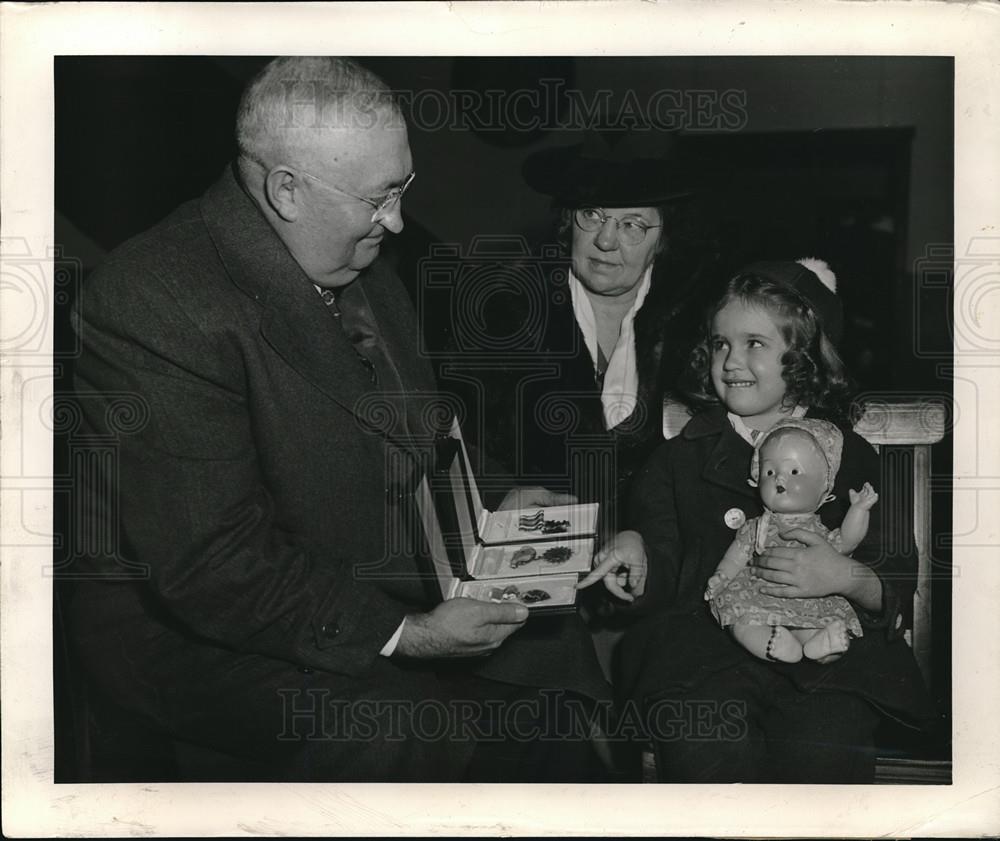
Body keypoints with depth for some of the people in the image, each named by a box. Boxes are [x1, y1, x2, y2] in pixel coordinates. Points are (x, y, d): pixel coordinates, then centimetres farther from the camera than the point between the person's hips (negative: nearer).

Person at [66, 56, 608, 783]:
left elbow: (421, 435, 20)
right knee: (462, 748, -23)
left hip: (382, 599, 8)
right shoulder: (162, 306, -23)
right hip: (200, 638, -8)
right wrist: (401, 635, -23)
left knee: (569, 671, -4)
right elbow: (212, 569, -25)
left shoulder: (361, 274, 5)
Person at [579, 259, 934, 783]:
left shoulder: (851, 456, 13)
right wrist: (635, 553, -11)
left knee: (822, 755, -29)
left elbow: (897, 594, 10)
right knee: (710, 758, -30)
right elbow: (661, 585, 11)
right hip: (702, 646, 0)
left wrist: (847, 578, -12)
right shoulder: (682, 455, 16)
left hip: (826, 648, 0)